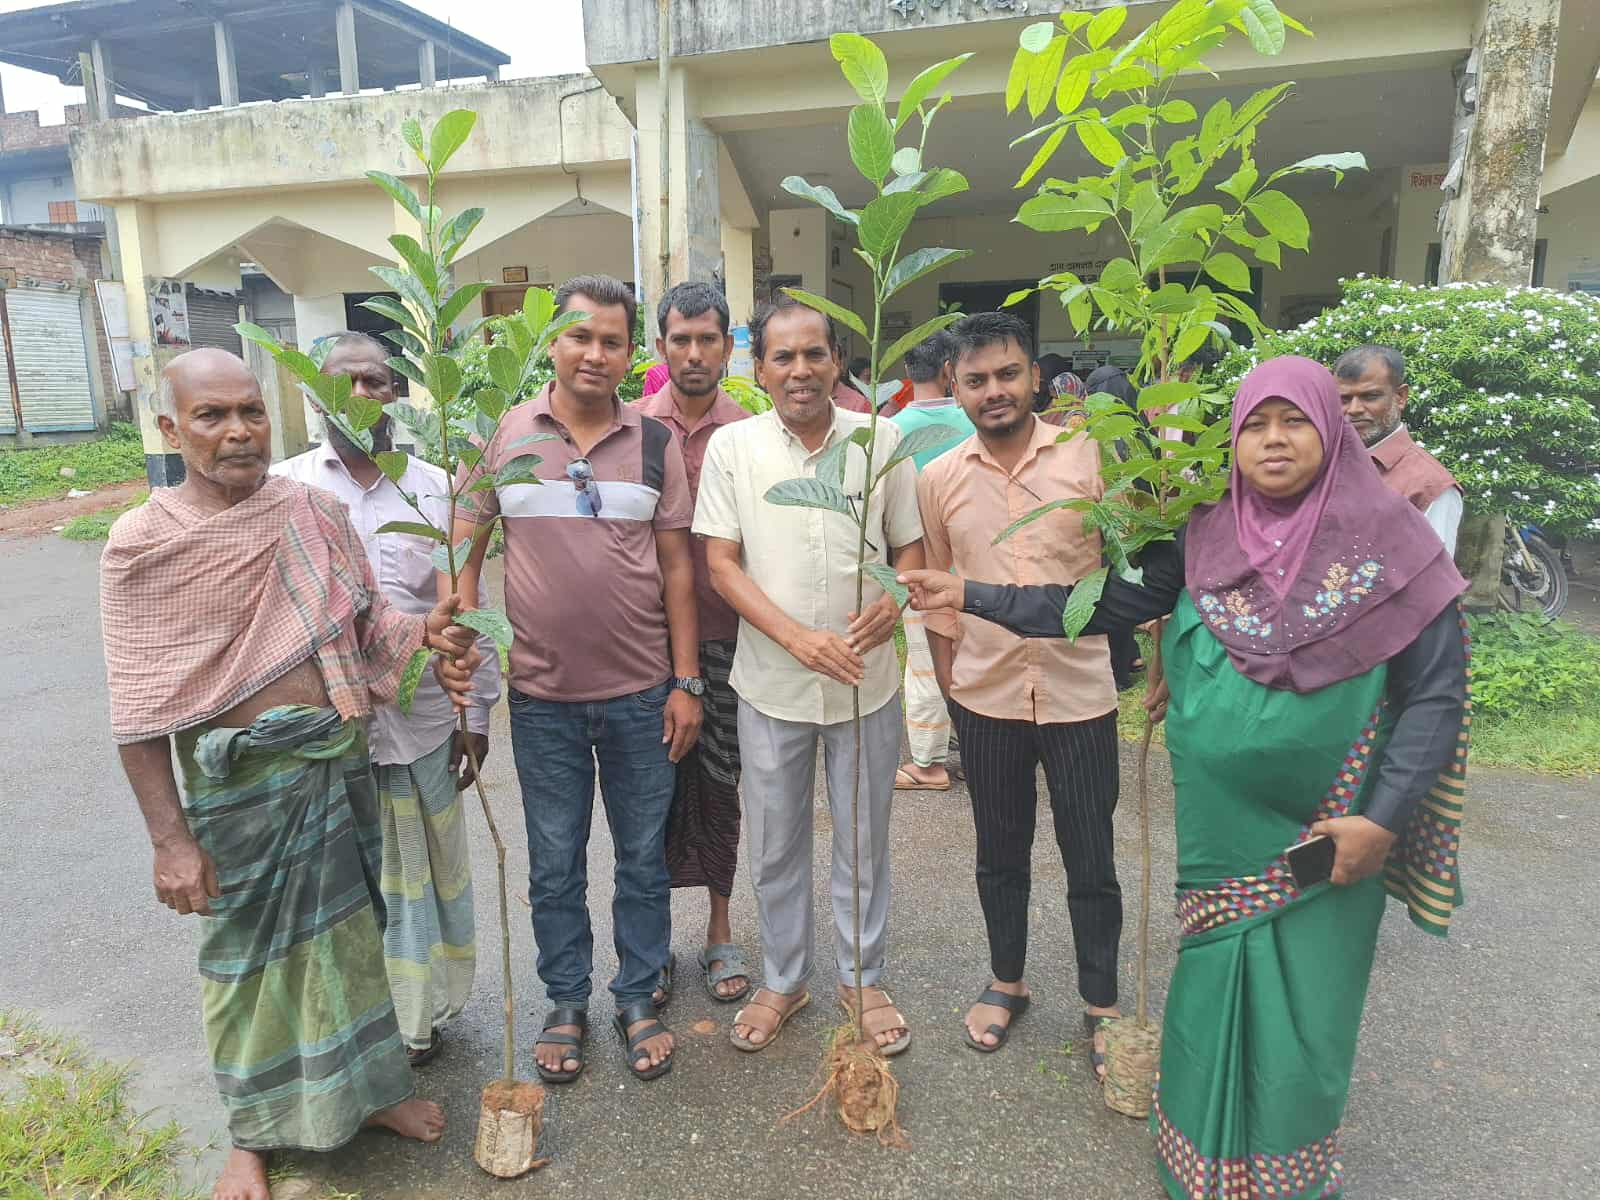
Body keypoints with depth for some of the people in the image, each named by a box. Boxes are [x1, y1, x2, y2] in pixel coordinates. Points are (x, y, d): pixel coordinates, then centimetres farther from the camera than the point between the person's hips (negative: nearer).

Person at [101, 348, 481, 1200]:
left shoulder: (313, 512, 0)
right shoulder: (142, 544, -10)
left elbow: (364, 619, 7)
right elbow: (137, 708, -10)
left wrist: (424, 629, -16)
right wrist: (170, 836, -12)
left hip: (338, 756, 4)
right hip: (238, 776, -3)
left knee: (350, 926, 18)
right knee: (247, 950, 12)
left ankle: (369, 1086, 40)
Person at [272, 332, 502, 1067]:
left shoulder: (436, 490, 4)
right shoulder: (282, 489, 1)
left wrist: (477, 711, 5)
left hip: (424, 722, 1)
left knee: (425, 873, 14)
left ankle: (419, 1015, 33)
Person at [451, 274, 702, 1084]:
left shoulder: (655, 444, 1)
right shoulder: (503, 434, -2)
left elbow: (676, 567, 2)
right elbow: (463, 549, 1)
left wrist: (686, 682, -1)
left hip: (642, 693, 1)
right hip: (542, 695, 0)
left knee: (644, 857, 14)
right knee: (554, 864, 14)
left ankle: (638, 996, 33)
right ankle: (566, 1002, 34)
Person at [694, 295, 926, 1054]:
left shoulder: (881, 440, -1)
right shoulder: (731, 446, -4)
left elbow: (911, 545, 5)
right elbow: (721, 564, -6)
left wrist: (891, 604, -18)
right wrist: (801, 638, -19)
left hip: (866, 681, 1)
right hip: (771, 683, 0)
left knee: (864, 840, 14)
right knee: (774, 845, 14)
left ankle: (863, 978, 36)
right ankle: (783, 981, 35)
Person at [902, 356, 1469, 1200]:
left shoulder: (1385, 541, -7)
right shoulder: (1206, 540, 1)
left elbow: (1435, 694, -5)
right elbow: (1101, 603, 2)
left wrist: (1383, 822, -11)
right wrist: (971, 596, -4)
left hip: (1326, 839, -2)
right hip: (1218, 833, 2)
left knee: (1300, 1030, 9)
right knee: (1210, 1007, 14)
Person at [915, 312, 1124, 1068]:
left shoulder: (1088, 456, -7)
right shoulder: (938, 479, -1)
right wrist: (946, 677, 7)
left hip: (1080, 693, -1)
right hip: (985, 698, 2)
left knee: (1091, 861, 10)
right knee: (1000, 855, 17)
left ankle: (1102, 1005, 31)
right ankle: (1006, 982, 39)